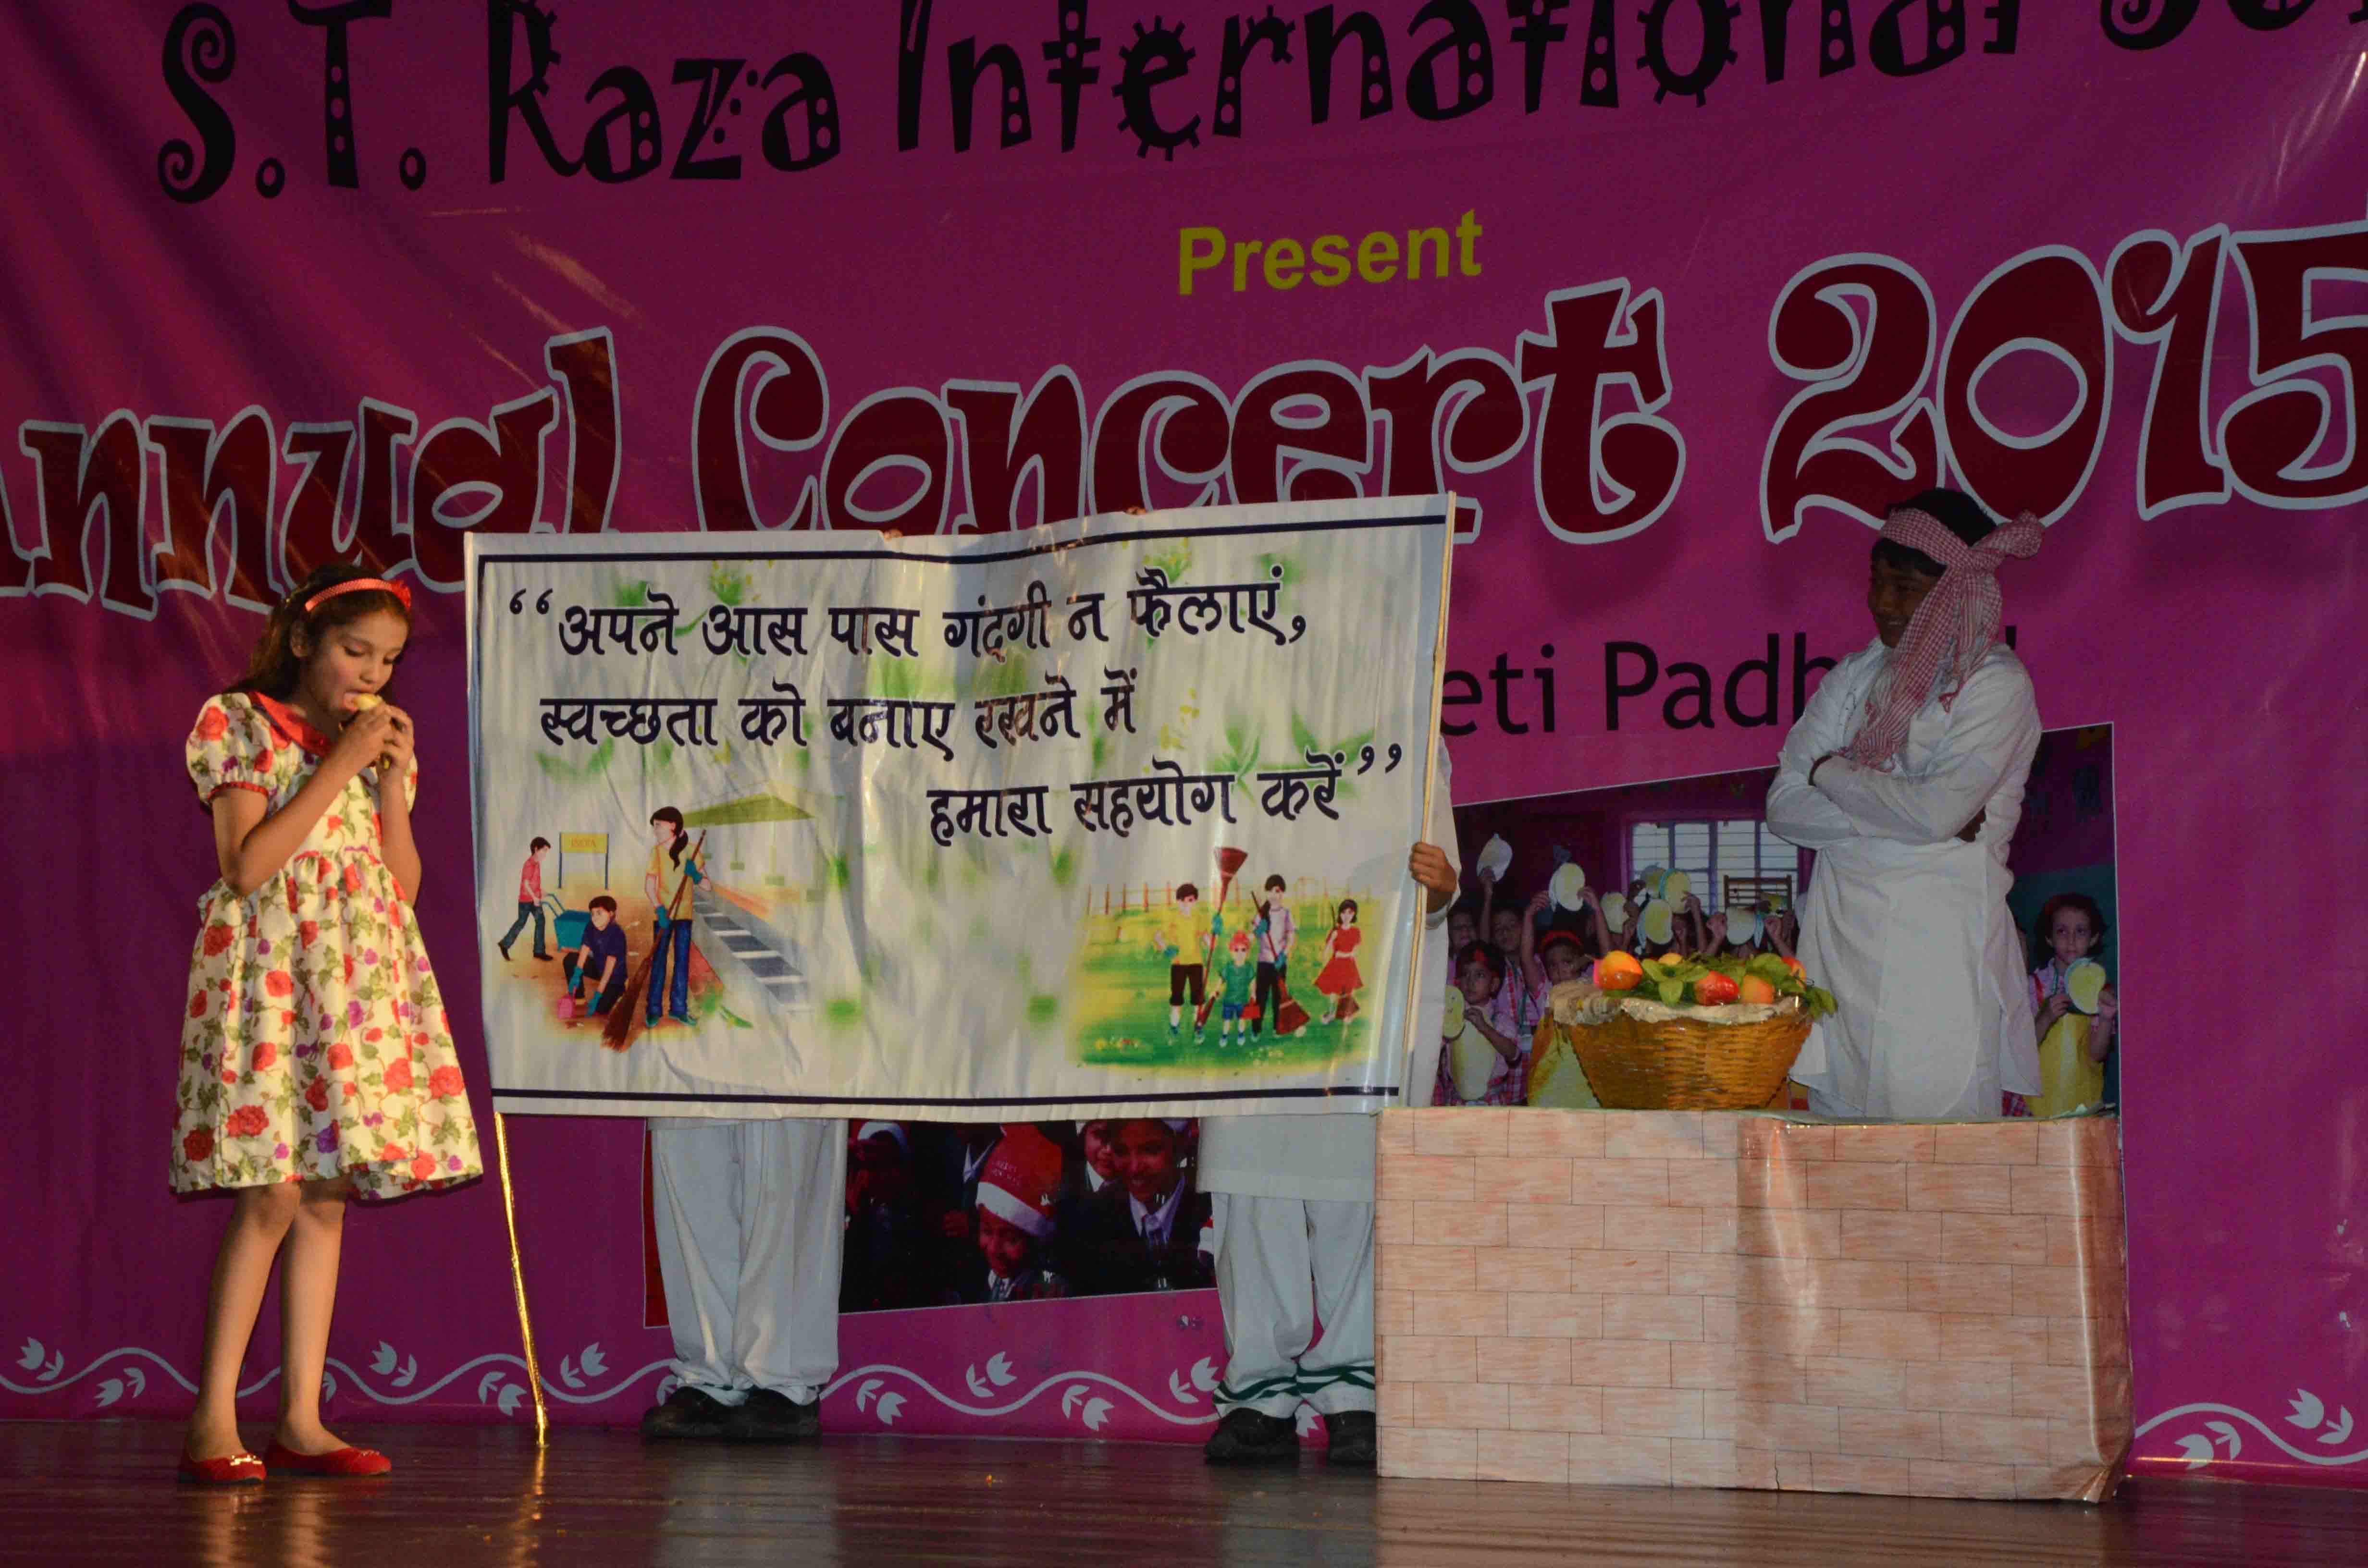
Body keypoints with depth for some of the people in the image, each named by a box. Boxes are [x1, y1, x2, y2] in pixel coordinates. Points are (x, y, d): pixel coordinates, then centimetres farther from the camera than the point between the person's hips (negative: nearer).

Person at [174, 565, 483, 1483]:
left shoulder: (380, 740, 16)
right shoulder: (241, 723, -1)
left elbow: (404, 884, 11)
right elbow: (247, 866, -13)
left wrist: (393, 777, -1)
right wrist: (339, 765, -13)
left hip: (361, 982, 6)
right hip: (270, 972, -6)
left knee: (326, 1198, 4)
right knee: (272, 1195, -13)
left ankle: (301, 1420, 6)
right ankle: (214, 1422, -9)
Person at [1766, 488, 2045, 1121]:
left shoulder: (1997, 684, -2)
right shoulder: (1856, 676, 14)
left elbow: (1936, 811, -16)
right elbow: (1785, 807, 5)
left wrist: (1833, 773, -2)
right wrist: (1894, 806, -7)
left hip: (1940, 943, -5)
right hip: (1842, 939, 5)